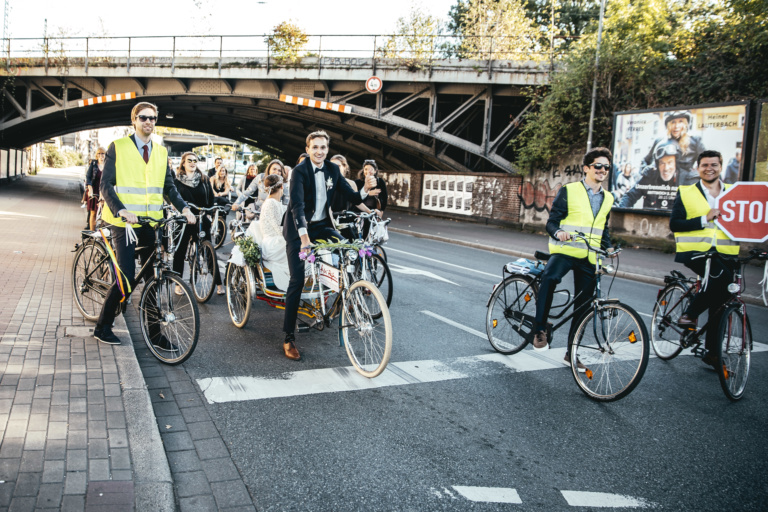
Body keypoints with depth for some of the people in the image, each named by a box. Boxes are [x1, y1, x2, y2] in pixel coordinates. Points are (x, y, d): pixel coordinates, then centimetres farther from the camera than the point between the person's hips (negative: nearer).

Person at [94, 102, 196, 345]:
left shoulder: (161, 152, 14)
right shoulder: (118, 147, 0)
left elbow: (169, 186, 14)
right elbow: (105, 185, -6)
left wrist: (184, 208, -4)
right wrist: (121, 211, -23)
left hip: (151, 223, 5)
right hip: (124, 222, -5)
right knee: (127, 278, -8)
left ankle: (155, 332, 13)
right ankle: (102, 327, 12)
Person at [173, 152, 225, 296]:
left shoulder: (204, 179, 8)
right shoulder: (177, 180, 3)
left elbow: (211, 199, 10)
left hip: (201, 220, 1)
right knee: (180, 251, 5)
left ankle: (218, 283, 7)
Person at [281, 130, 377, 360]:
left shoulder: (333, 169, 0)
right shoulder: (299, 171, -16)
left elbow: (352, 198, -2)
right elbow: (297, 205, -29)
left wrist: (365, 189, -25)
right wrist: (304, 236, -43)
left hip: (321, 225, 5)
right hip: (298, 229, -5)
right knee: (297, 280, -9)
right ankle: (288, 338, -1)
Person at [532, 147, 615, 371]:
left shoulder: (607, 199, 16)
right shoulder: (569, 191, 1)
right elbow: (552, 222, -3)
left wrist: (609, 247, 6)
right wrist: (558, 232, -26)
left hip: (589, 258, 5)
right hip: (564, 251, -5)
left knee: (583, 305, 7)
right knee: (549, 278, -36)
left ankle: (571, 352, 22)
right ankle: (540, 330, -23)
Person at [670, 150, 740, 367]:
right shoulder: (686, 193, 5)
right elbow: (674, 224, -4)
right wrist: (704, 219, -14)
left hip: (723, 253, 4)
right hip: (695, 251, -4)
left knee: (720, 305, 5)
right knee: (721, 277, -32)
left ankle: (712, 352, 18)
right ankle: (690, 314, -11)